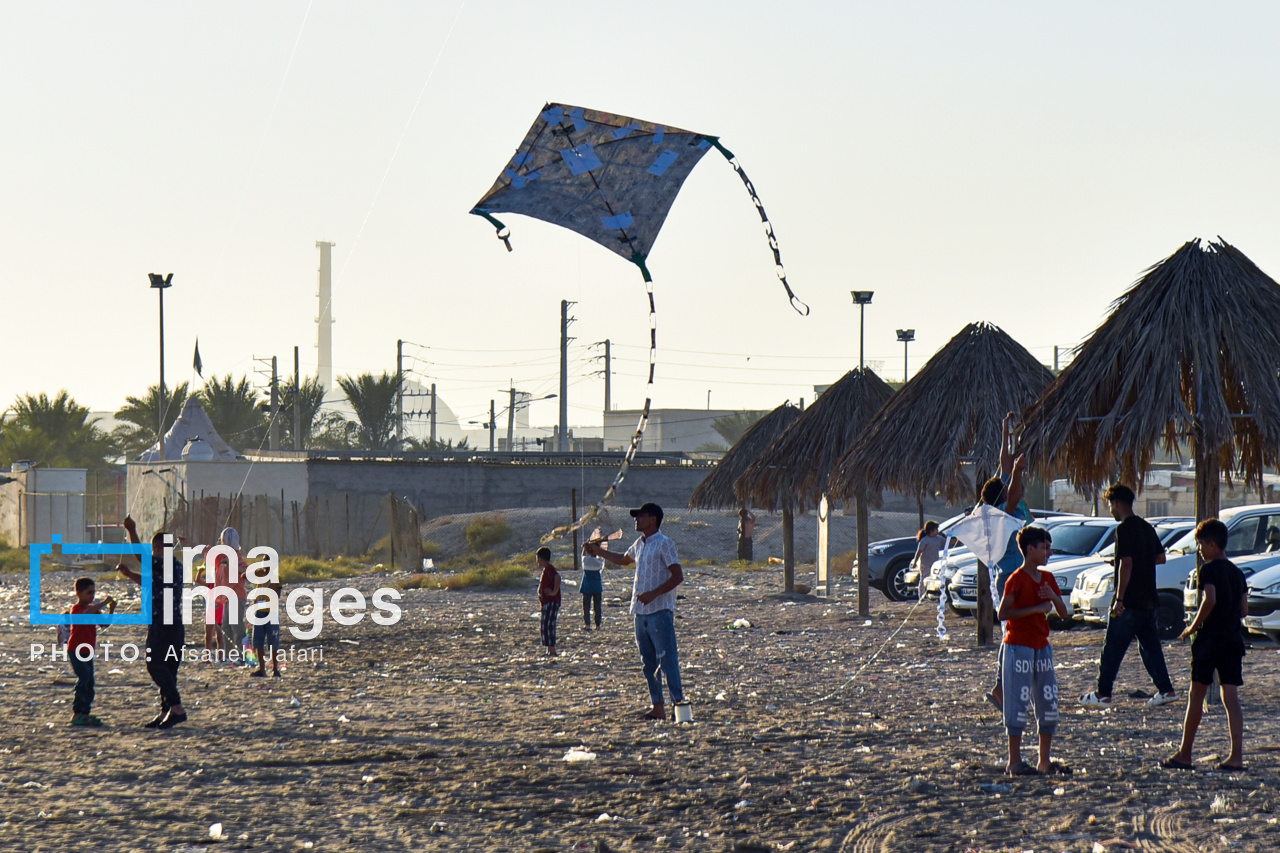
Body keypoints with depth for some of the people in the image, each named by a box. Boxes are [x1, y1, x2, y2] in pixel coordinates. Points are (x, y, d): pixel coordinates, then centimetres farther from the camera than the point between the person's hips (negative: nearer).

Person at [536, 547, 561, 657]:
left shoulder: (549, 569, -14)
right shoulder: (546, 569, 18)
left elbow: (557, 578, -33)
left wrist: (554, 592, -28)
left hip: (551, 602, -11)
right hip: (547, 603, 11)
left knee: (548, 626, -13)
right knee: (545, 626, 13)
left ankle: (552, 651, -15)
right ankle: (550, 651, 17)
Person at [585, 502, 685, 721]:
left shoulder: (664, 544, -9)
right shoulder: (640, 544, 17)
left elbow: (678, 576, -15)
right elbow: (624, 560, 39)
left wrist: (653, 594, -22)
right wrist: (600, 552, 31)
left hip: (660, 611, -9)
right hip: (642, 612, 9)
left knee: (667, 659, -12)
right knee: (648, 662, 9)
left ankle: (678, 702, -13)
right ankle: (657, 707, 13)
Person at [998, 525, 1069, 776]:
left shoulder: (1047, 578, 12)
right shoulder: (1017, 579, -10)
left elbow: (1063, 614, 11)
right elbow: (1003, 613, -20)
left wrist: (1054, 597, -9)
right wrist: (1036, 608, -23)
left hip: (1042, 647, 8)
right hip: (1019, 648, -8)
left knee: (1049, 703, 8)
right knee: (1018, 703, -5)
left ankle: (1044, 760, 15)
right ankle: (1014, 762, -1)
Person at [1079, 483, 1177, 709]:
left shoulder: (1125, 529, -14)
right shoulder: (1146, 527, 12)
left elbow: (1126, 564, -21)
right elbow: (1161, 557, 19)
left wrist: (1119, 599, -20)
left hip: (1130, 600, -8)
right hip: (1148, 599, 8)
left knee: (1112, 648, -1)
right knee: (1150, 646, 11)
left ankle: (1103, 694, 2)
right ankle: (1166, 690, 6)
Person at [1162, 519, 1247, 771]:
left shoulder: (1208, 570, -9)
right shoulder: (1237, 572, 13)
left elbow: (1210, 600, -23)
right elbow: (1244, 610, 13)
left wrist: (1194, 626, -12)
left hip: (1209, 638, -6)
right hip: (1233, 639, 6)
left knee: (1196, 696, 2)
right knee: (1231, 698, 2)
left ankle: (1184, 755, 7)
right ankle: (1237, 756, -7)